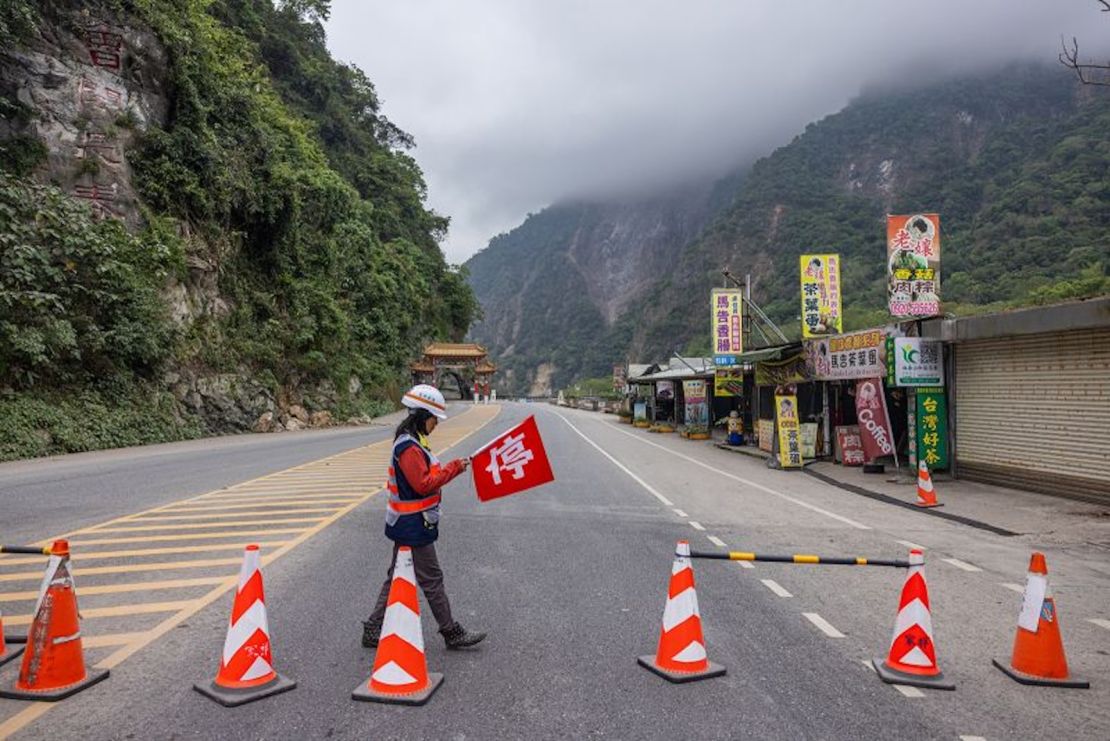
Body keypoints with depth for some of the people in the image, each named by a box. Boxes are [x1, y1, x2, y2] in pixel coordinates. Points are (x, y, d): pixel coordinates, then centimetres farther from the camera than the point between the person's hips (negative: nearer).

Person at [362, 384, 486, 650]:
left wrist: (451, 468, 4)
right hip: (413, 525, -10)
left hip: (406, 524, 10)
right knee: (432, 579, 1)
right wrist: (453, 469, -18)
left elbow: (426, 476, 16)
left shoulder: (411, 442, 12)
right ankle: (452, 633, 13)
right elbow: (423, 483, -24)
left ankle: (373, 630, 24)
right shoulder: (409, 447, -21)